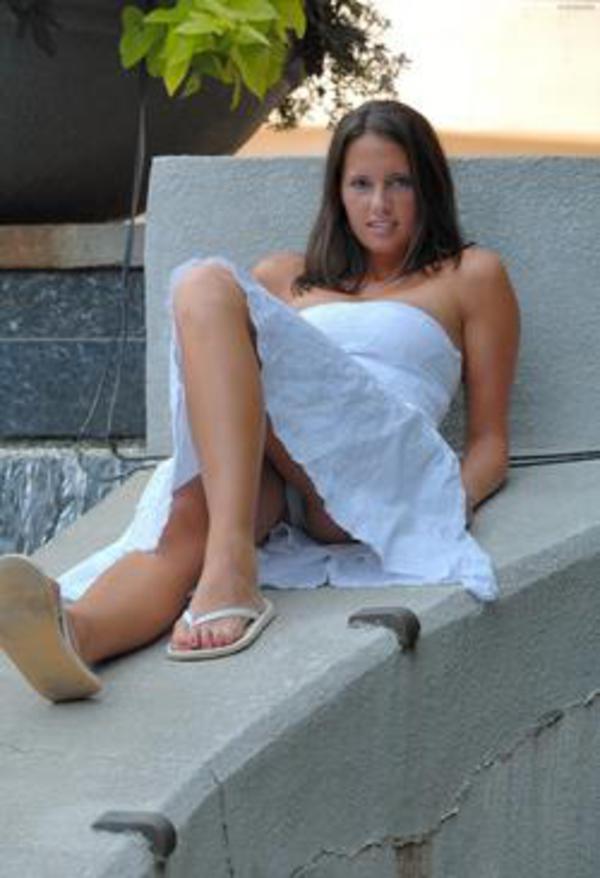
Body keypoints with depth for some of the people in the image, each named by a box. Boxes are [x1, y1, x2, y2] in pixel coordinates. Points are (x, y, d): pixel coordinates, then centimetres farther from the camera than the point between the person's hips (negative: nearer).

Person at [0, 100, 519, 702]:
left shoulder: (469, 275, 26)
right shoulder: (284, 278, 37)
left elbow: (490, 441, 18)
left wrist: (452, 505, -3)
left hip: (379, 465, -4)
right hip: (267, 477, 4)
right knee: (188, 517, -36)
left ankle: (230, 570, -50)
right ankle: (74, 631, -70)